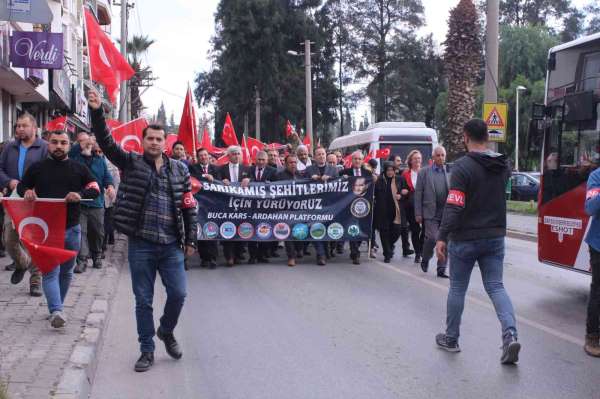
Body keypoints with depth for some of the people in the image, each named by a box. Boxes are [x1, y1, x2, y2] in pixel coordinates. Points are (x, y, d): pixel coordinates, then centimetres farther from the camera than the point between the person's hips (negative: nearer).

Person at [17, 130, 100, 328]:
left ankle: (55, 307, 28)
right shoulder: (37, 168, 7)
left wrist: (80, 194, -16)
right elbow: (21, 186, 19)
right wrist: (26, 191, -5)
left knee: (66, 271, 12)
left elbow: (95, 188, 5)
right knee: (50, 271, -13)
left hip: (72, 228, 2)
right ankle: (56, 311, -21)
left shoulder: (79, 168, 8)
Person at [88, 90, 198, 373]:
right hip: (141, 245, -1)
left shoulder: (179, 169, 7)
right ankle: (147, 349, 20)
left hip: (171, 245, 1)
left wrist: (191, 240, 4)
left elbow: (189, 206, 8)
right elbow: (106, 142, -10)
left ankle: (166, 331, 31)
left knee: (178, 294, 1)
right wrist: (97, 112, -24)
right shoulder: (131, 163, 3)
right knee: (143, 300, 6)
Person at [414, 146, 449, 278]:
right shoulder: (424, 172, 3)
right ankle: (425, 259, 17)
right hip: (430, 213, -2)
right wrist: (418, 213, -3)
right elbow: (418, 194, 1)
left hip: (447, 213, 2)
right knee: (432, 238, -10)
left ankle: (441, 269, 11)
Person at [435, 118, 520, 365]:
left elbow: (453, 206, -21)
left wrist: (442, 238, -19)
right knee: (495, 286, 8)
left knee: (457, 288, 10)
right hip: (495, 237, 5)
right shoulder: (502, 166, 3)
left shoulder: (463, 166, -16)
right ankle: (510, 335, -11)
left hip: (465, 239, -5)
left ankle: (451, 339, 21)